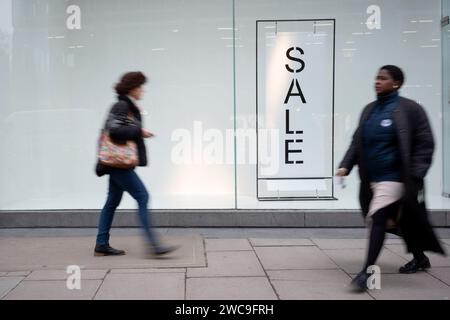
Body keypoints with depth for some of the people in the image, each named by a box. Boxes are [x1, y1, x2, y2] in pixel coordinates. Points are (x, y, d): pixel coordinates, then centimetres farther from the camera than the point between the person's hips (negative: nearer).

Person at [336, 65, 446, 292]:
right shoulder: (369, 110, 11)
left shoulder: (409, 109, -8)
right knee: (398, 220, 19)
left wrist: (415, 176, -17)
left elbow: (425, 144, -9)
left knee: (377, 219, -14)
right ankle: (420, 258, 39)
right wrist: (346, 165, -2)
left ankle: (367, 272, -8)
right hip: (372, 179, 7)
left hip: (394, 178, -7)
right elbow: (357, 142, 12)